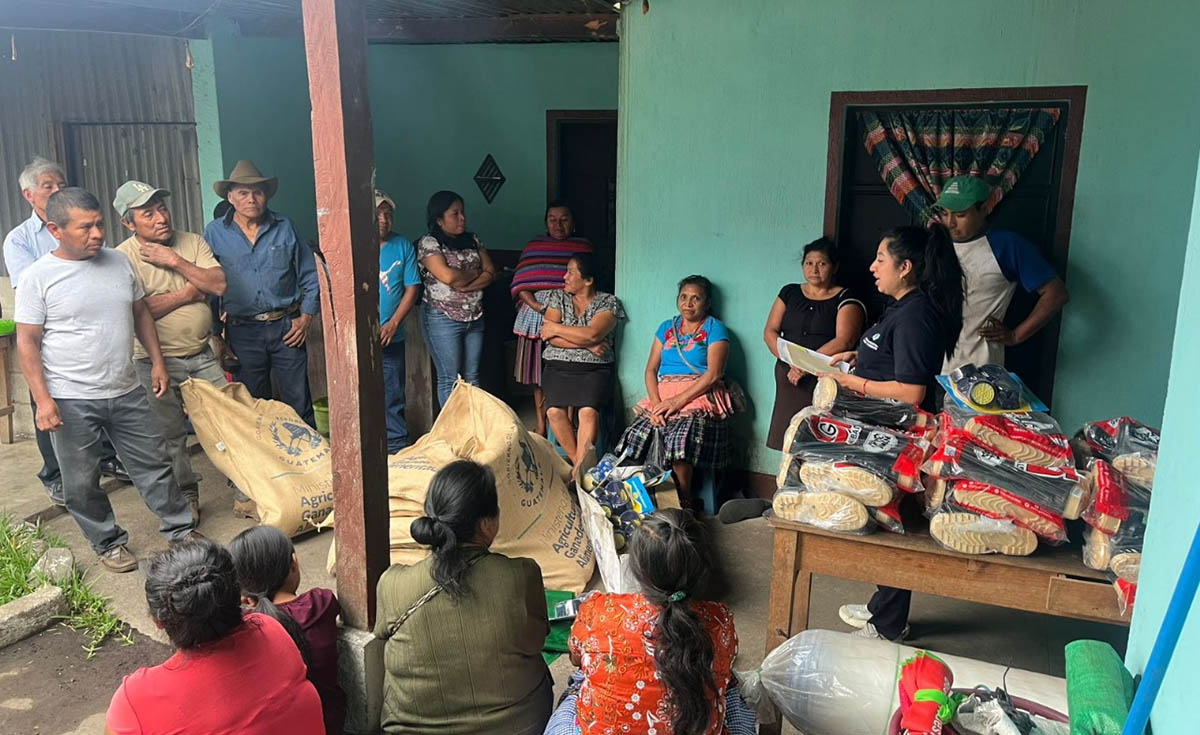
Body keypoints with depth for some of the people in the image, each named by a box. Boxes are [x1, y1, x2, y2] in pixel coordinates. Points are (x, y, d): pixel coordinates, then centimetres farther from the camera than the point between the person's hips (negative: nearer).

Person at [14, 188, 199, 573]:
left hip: (126, 392, 4)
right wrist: (43, 399, -16)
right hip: (71, 401, -4)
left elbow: (141, 312, 15)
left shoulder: (119, 262, 3)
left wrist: (157, 361, 10)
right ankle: (108, 543, 27)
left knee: (154, 463, 12)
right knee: (82, 484, 8)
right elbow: (27, 342, -9)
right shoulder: (37, 277, -10)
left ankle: (180, 528, 27)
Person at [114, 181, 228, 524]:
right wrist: (189, 292, -14)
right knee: (170, 434, 8)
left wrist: (175, 261, -15)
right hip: (158, 361, -3)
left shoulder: (192, 242, 3)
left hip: (202, 354, 3)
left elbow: (219, 285, -9)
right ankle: (185, 497, 24)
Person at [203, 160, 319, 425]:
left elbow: (309, 275, 8)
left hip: (286, 328, 0)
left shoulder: (284, 227, 4)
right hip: (242, 331, 0)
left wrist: (305, 317, 0)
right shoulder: (215, 233, 2)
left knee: (299, 405, 3)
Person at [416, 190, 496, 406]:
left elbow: (490, 273, 3)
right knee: (450, 379, 0)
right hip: (443, 318, -6)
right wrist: (476, 273, -4)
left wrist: (465, 285, -14)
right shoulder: (429, 243, -8)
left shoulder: (472, 240, 11)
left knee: (472, 377, 11)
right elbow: (447, 276, -21)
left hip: (474, 317, 6)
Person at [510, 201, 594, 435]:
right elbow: (520, 282, 5)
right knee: (538, 375, 8)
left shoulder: (583, 247, 9)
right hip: (535, 317, 3)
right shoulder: (534, 246, 15)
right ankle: (541, 427, 20)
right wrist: (537, 305, -10)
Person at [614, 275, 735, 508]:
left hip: (700, 398, -5)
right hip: (664, 396, 5)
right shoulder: (666, 328, 21)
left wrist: (679, 401, -16)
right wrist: (656, 403, -6)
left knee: (681, 437, -34)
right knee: (636, 434, -23)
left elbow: (714, 373, -7)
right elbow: (651, 369, 13)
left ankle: (683, 504, -25)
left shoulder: (714, 328, 6)